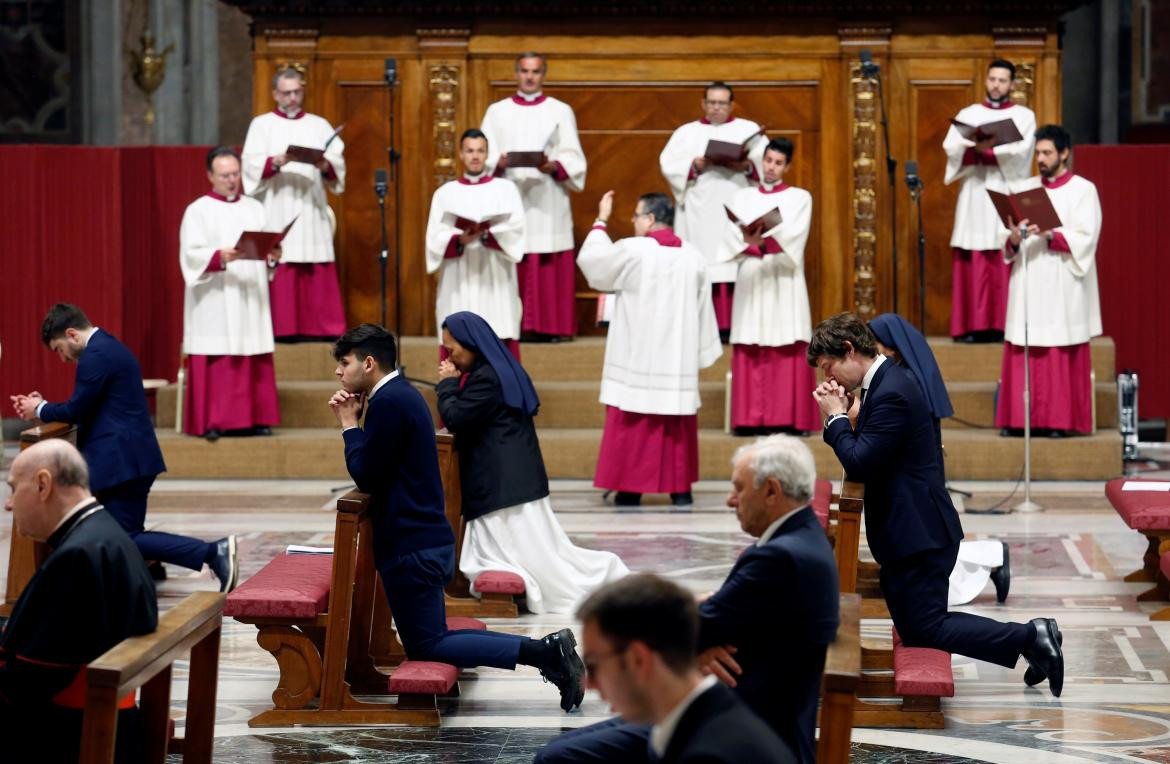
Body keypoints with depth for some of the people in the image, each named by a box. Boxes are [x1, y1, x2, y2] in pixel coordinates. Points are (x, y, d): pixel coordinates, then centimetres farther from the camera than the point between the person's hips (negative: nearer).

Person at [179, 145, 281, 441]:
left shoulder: (255, 209, 16)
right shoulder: (198, 211, 2)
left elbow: (267, 249, 13)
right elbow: (191, 255, -9)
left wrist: (272, 257, -10)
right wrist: (220, 257, -26)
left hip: (251, 300, 4)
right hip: (214, 303, -4)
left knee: (254, 363, 0)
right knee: (215, 363, -9)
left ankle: (253, 418, 3)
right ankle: (211, 421, -8)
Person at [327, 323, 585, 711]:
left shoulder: (388, 401, -17)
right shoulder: (401, 394, 15)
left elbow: (366, 475, -16)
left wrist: (350, 424, -4)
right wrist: (354, 422, 6)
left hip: (410, 547, -10)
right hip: (425, 538, 10)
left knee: (427, 647, -5)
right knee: (430, 640, 14)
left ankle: (542, 652, -13)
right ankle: (546, 652, 3)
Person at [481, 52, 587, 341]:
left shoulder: (561, 111, 11)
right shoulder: (497, 111, 14)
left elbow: (572, 158, 4)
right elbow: (484, 156, 7)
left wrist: (553, 166, -16)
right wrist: (498, 163, -15)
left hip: (548, 201, -1)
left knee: (549, 268, -6)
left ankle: (549, 326, -3)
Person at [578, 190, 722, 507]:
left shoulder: (632, 251, -12)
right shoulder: (693, 257, 3)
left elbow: (590, 259, 4)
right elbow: (703, 311, 8)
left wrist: (601, 220, 16)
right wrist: (701, 353, 17)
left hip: (638, 359, -4)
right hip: (678, 362, 4)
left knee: (633, 429, 2)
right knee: (677, 431, 9)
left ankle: (630, 491, 3)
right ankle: (680, 489, 10)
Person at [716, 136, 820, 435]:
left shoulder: (799, 197, 10)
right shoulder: (741, 198, 16)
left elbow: (794, 236, -7)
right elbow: (731, 236, 1)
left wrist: (761, 241, -22)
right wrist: (760, 248, -15)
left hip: (784, 282, -2)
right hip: (750, 281, 2)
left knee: (788, 351, -9)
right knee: (750, 352, -5)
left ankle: (787, 418, -10)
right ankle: (750, 419, -7)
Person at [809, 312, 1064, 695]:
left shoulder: (891, 392, -20)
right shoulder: (884, 380, 12)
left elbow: (859, 464, -23)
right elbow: (862, 452, 16)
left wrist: (837, 417, -10)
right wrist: (841, 415, 0)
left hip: (919, 532, -10)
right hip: (909, 530, 10)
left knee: (925, 631, -8)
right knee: (914, 630, 13)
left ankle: (1029, 637, -7)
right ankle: (1031, 637, 12)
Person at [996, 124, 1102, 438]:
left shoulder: (1083, 190, 2)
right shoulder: (1025, 189, 13)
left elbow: (1084, 239, -9)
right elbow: (1008, 246, 9)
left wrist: (1049, 235, -22)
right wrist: (1014, 240, -14)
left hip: (1063, 288, -4)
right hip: (1027, 284, 4)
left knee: (1062, 357, -6)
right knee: (1023, 354, -1)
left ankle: (1060, 420, -3)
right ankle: (1020, 418, 1)